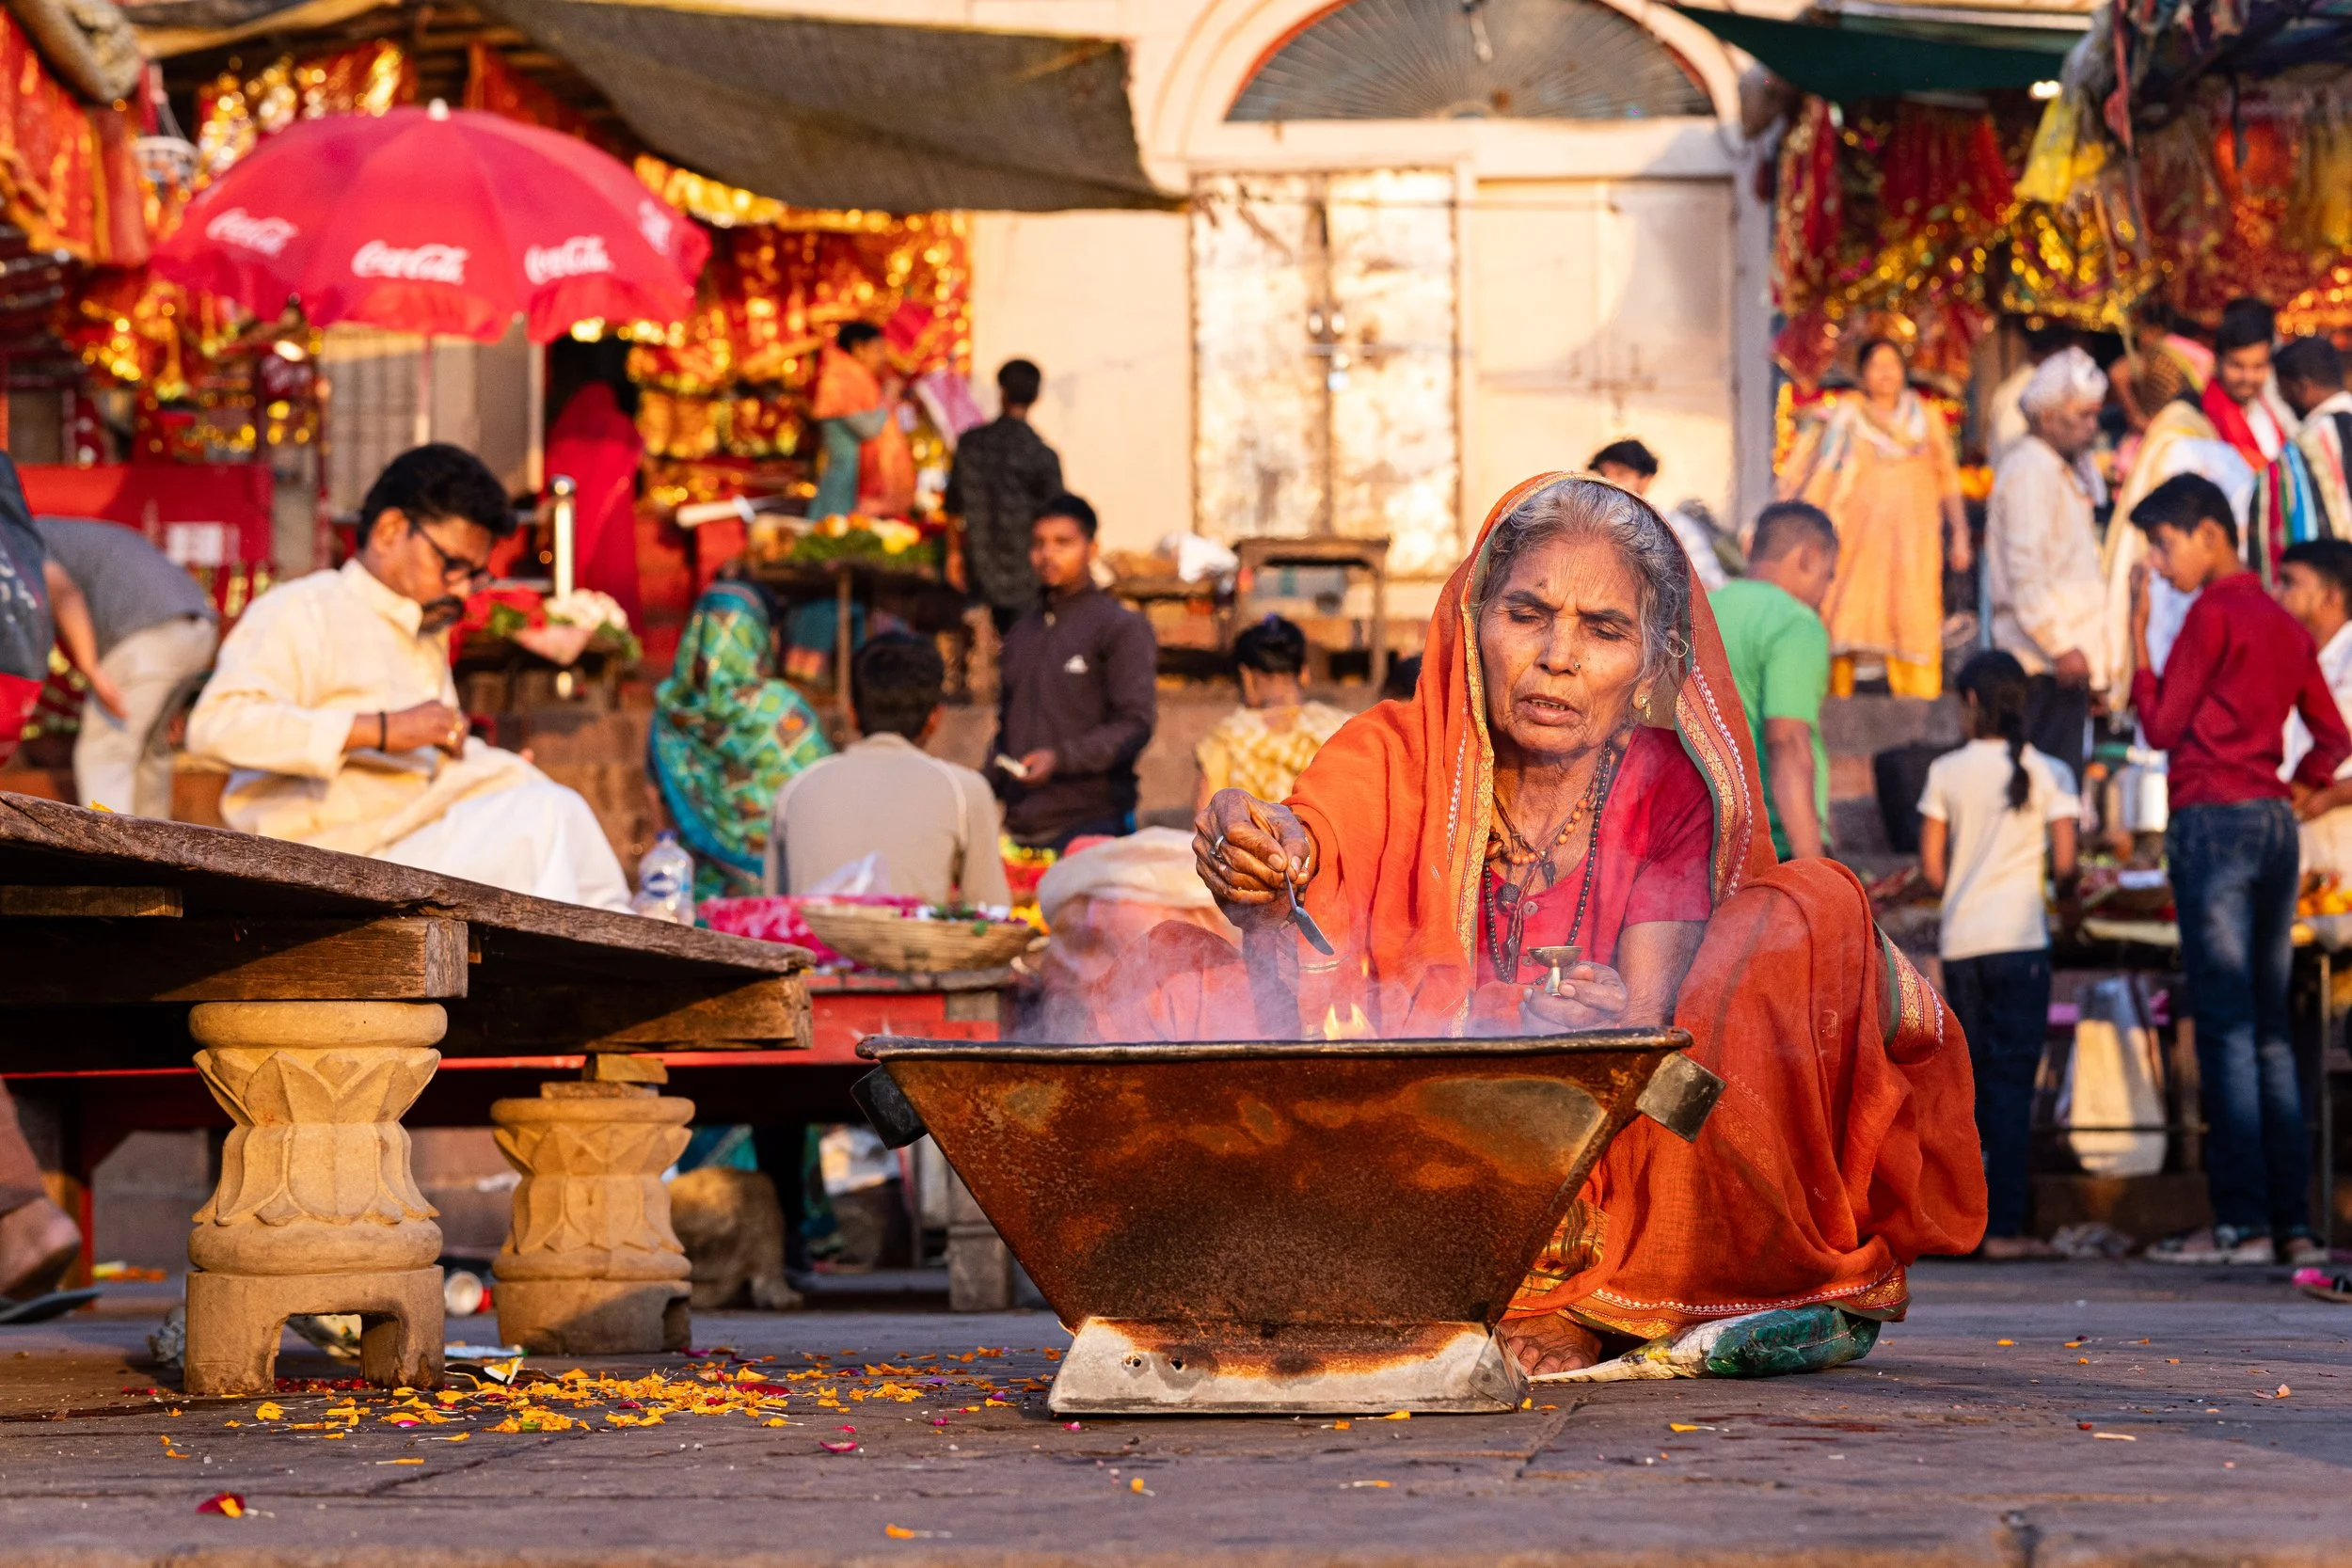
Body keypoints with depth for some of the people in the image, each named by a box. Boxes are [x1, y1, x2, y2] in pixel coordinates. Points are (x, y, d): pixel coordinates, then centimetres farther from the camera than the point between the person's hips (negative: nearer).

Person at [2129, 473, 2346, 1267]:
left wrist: (2137, 635, 2)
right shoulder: (2283, 624, 16)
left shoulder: (2212, 613, -7)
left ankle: (2240, 1221, -12)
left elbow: (2163, 725, -6)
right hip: (2275, 825, 8)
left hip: (2213, 815, -8)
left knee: (2226, 1027, -9)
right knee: (2271, 1030, 8)